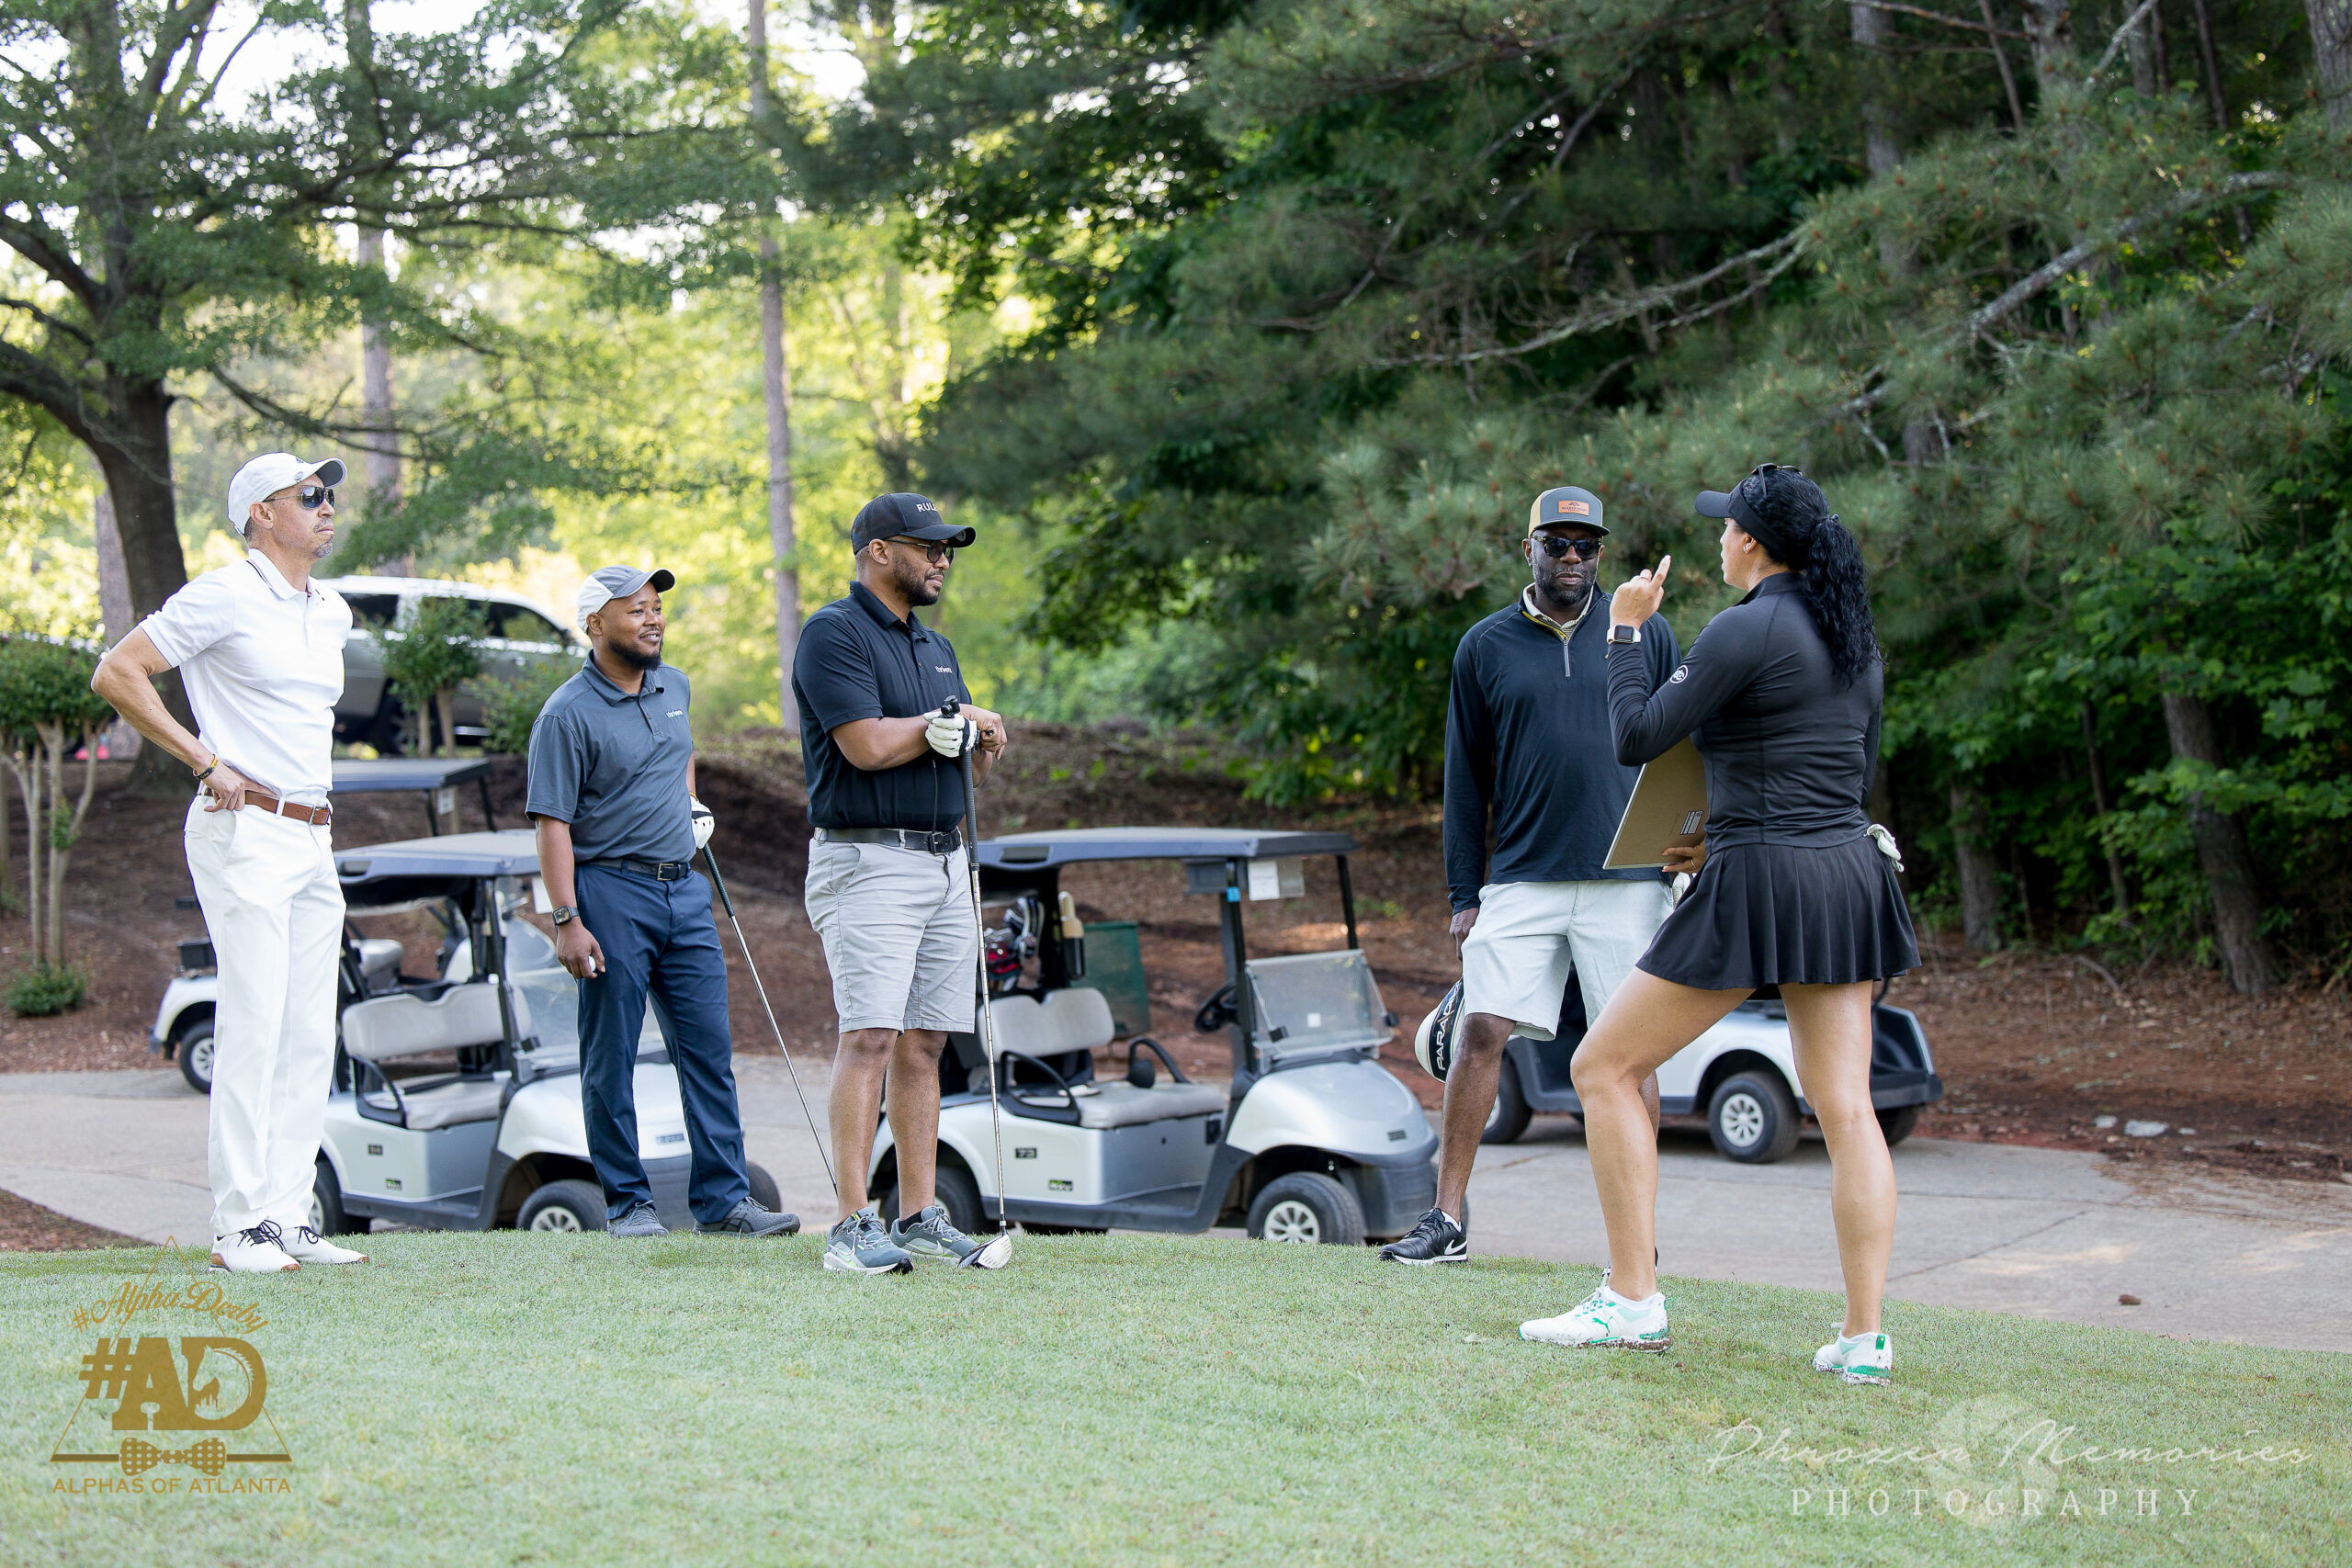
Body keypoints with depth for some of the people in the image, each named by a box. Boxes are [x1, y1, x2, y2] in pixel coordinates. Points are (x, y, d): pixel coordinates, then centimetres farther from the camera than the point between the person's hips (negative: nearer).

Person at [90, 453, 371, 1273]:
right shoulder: (224, 596, -7)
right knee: (252, 1028, -10)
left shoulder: (333, 612, 17)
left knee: (311, 1037, 6)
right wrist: (208, 761, -12)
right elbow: (116, 673, -9)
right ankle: (239, 1226, -6)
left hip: (314, 838, 8)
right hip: (246, 832, -8)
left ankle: (288, 1218, 10)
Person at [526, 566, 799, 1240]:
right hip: (611, 888, -6)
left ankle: (722, 1198, 8)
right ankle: (627, 1202, 10)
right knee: (611, 1058, 1)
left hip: (685, 888, 6)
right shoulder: (567, 715, -9)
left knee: (708, 1048, 4)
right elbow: (552, 823, -12)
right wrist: (567, 920, -17)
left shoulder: (676, 686, 11)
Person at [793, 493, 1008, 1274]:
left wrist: (977, 737, -3)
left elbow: (975, 759, 21)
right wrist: (951, 722, -2)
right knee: (869, 1037, -14)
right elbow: (868, 744, -17)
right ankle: (853, 1226, -15)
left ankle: (920, 1216, 10)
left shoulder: (935, 647, 20)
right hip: (867, 862, -8)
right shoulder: (834, 633, -7)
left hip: (945, 864, 8)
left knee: (924, 1043, 7)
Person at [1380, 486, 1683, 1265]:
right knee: (1482, 1033, -7)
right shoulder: (1485, 646, 8)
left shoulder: (1646, 635, 7)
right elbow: (1466, 782, 10)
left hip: (1627, 883, 0)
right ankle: (1448, 1220, -1)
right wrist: (1464, 894, 6)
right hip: (1521, 879, 1)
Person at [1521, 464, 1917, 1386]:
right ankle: (1865, 1339, 1)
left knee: (1604, 1068, 3)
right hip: (1851, 871, 8)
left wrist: (1627, 631, 4)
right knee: (1847, 1110, 5)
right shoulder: (1855, 636, 13)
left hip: (1762, 883, -8)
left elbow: (1637, 739, -9)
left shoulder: (1747, 630, -12)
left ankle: (1633, 1302, 2)